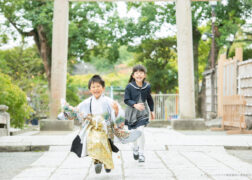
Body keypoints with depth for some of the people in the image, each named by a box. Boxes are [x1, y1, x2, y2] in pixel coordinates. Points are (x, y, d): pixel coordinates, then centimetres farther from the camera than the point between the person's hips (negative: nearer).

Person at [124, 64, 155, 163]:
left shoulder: (147, 86, -4)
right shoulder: (129, 87, -12)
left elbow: (149, 99, 11)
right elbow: (126, 100, -11)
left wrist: (152, 110, 18)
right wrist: (135, 105, -27)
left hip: (143, 112, 0)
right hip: (132, 112, 0)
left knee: (140, 131, -15)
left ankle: (141, 154, -6)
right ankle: (135, 149, 42)